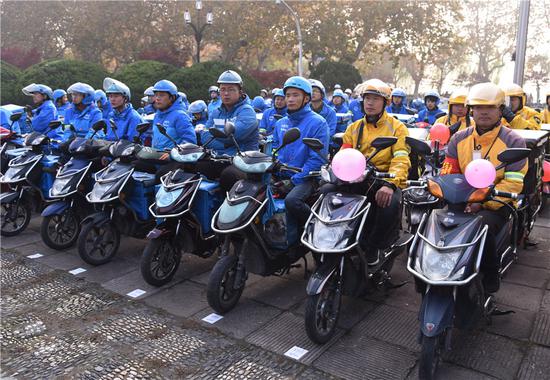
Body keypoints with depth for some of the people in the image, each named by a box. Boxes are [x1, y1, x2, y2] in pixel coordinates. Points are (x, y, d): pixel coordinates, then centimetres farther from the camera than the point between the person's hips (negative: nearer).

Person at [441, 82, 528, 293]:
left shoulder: (513, 142, -3)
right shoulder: (459, 139, 10)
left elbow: (513, 183, -11)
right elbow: (448, 172, 7)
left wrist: (483, 203, -23)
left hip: (496, 204, -3)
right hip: (461, 201, 4)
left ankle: (491, 276, -7)